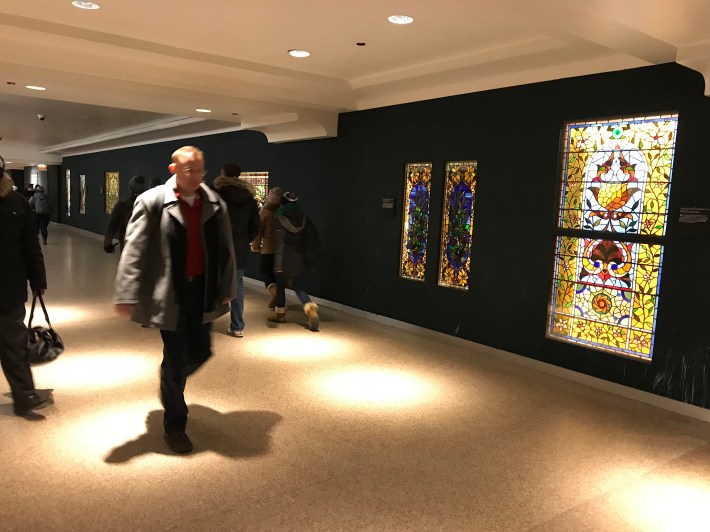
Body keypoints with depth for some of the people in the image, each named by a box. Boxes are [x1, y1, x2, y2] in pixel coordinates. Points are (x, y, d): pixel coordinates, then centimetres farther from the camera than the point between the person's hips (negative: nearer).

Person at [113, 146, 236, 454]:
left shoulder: (215, 204, 1)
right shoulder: (152, 202, -11)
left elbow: (225, 250, 7)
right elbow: (134, 251, -13)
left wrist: (227, 289, 10)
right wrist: (127, 295, -17)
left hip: (202, 290, 4)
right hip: (170, 294, -4)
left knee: (200, 353, 12)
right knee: (175, 360, 4)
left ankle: (171, 383, 46)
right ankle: (174, 426, 24)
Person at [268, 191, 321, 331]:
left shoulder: (281, 220, -12)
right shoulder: (305, 219, 2)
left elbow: (280, 243, -18)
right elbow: (315, 241, 1)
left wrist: (278, 265, -20)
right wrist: (310, 258, 12)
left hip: (286, 260, -4)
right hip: (300, 259, 4)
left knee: (280, 285, 15)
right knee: (298, 287, 12)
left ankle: (279, 313, 28)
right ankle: (310, 308, -13)